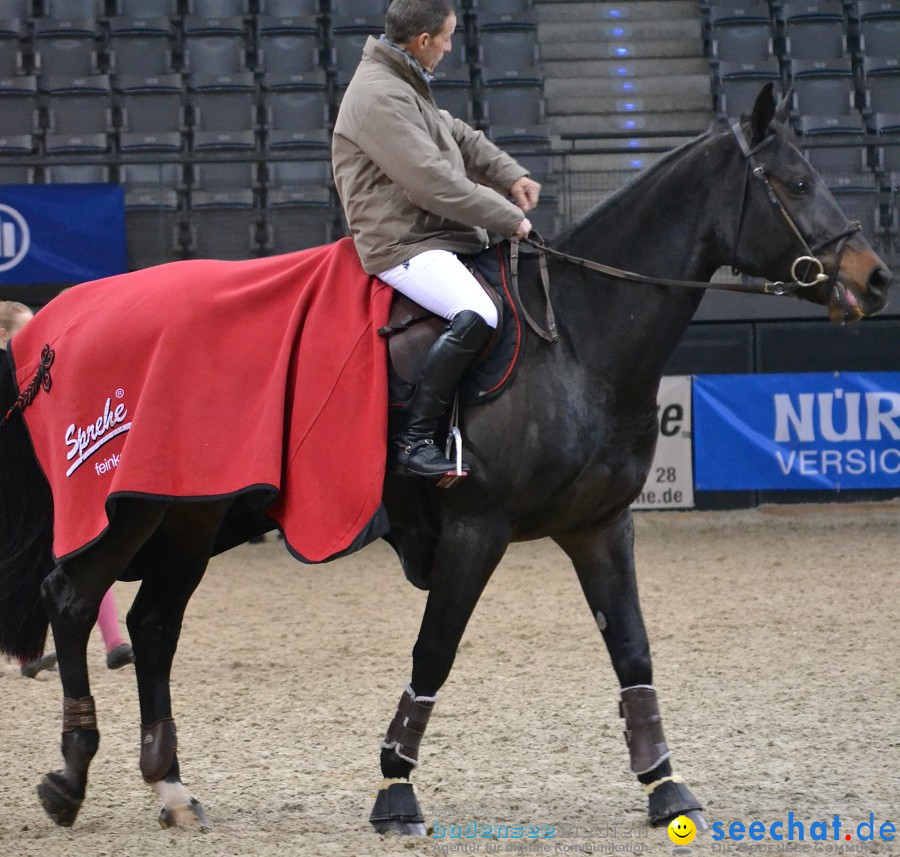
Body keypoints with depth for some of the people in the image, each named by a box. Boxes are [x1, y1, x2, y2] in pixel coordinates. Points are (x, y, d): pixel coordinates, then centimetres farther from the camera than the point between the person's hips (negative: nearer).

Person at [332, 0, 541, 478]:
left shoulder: (404, 86, 18)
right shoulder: (379, 97, -17)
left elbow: (458, 137, 26)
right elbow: (434, 182, -22)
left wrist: (511, 177, 10)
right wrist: (507, 219, -14)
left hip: (438, 236, 11)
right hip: (403, 245, -11)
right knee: (477, 316, -31)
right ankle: (413, 440, -28)